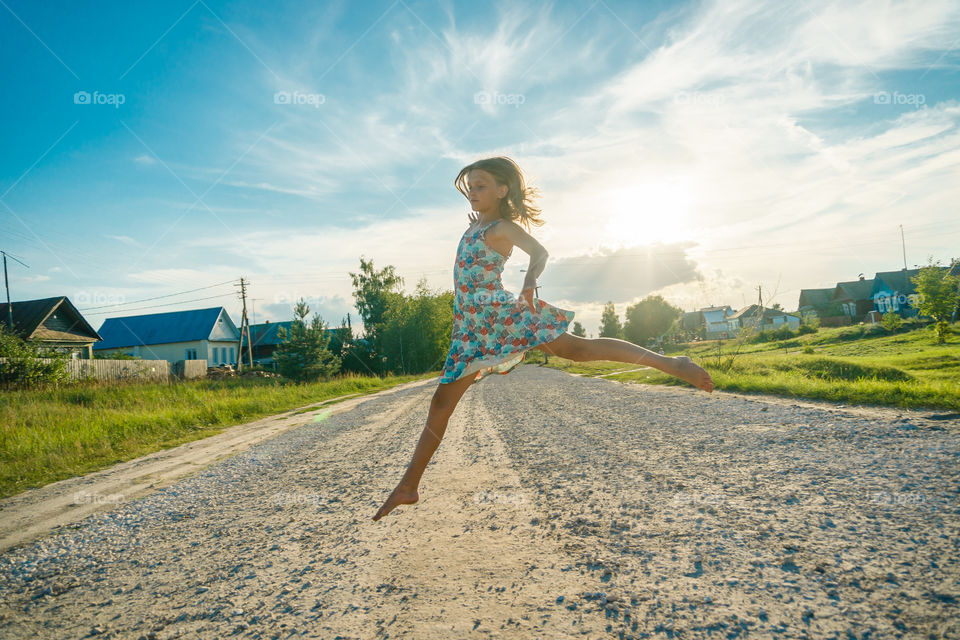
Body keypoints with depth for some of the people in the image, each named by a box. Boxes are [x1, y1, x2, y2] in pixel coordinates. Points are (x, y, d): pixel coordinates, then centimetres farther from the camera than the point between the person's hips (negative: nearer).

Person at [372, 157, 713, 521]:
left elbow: (540, 251, -22)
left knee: (577, 348, -11)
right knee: (442, 402, 5)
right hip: (472, 326, 7)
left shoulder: (502, 227, -6)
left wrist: (530, 280, -38)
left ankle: (670, 363, 1)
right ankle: (408, 487, 11)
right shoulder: (476, 223, 17)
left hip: (503, 312, -7)